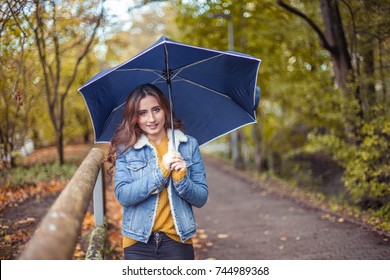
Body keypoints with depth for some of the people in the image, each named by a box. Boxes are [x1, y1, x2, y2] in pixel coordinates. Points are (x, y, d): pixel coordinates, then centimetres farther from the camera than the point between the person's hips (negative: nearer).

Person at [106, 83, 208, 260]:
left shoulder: (189, 145, 2)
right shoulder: (125, 149, -1)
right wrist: (161, 171, -19)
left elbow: (201, 198, 1)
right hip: (138, 243, -1)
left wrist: (181, 177, -17)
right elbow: (122, 195, -12)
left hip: (177, 240, 1)